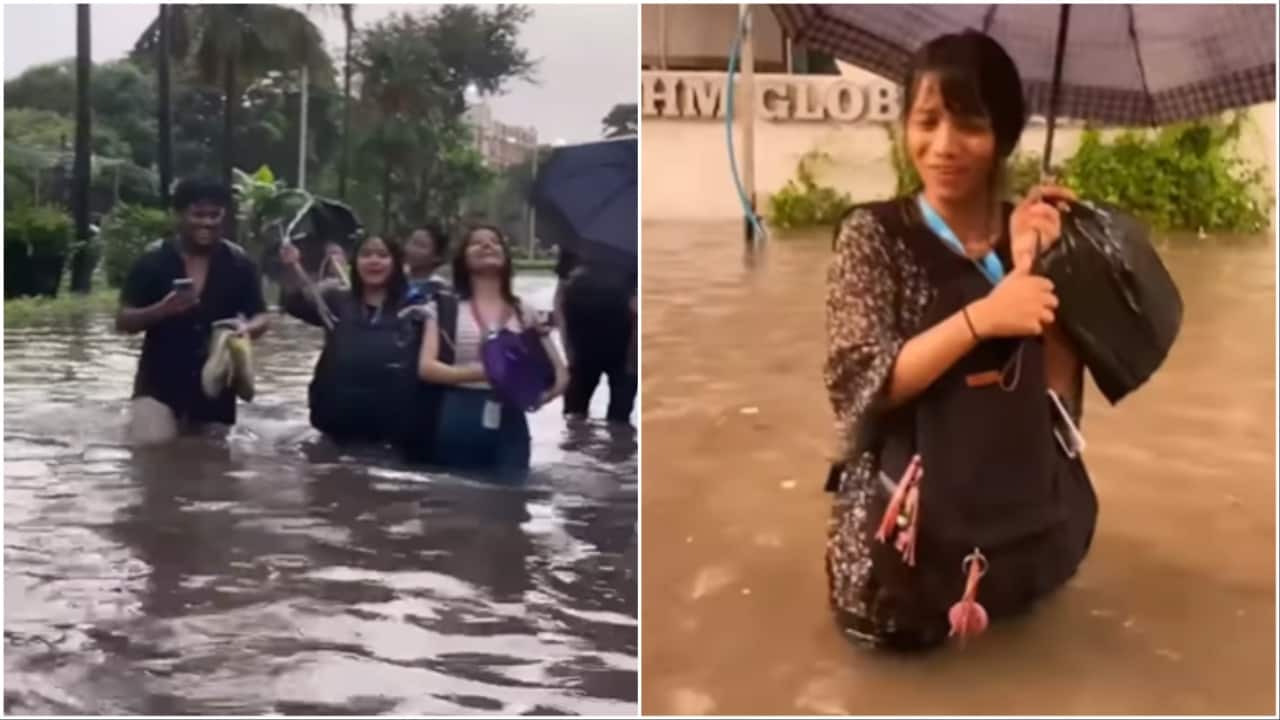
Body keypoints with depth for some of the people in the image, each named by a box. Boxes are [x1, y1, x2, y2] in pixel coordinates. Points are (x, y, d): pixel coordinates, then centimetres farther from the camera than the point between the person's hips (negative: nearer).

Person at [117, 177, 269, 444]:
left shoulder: (238, 263, -1)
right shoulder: (153, 260, -6)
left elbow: (261, 318, 3)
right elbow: (123, 321, -6)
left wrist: (247, 328, -22)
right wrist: (162, 309, -26)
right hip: (159, 381, -2)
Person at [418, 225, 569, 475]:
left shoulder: (524, 312, 9)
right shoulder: (446, 307, 4)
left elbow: (560, 371, 10)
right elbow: (427, 367, -7)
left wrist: (542, 393, -13)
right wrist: (479, 372, -21)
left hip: (509, 424, 1)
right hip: (459, 423, -1)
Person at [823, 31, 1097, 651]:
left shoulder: (1031, 233, 1)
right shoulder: (874, 234, -9)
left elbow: (1058, 387, -4)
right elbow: (859, 384, -18)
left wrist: (1034, 270, -17)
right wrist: (980, 318, -27)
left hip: (1026, 505, 4)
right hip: (913, 515, -3)